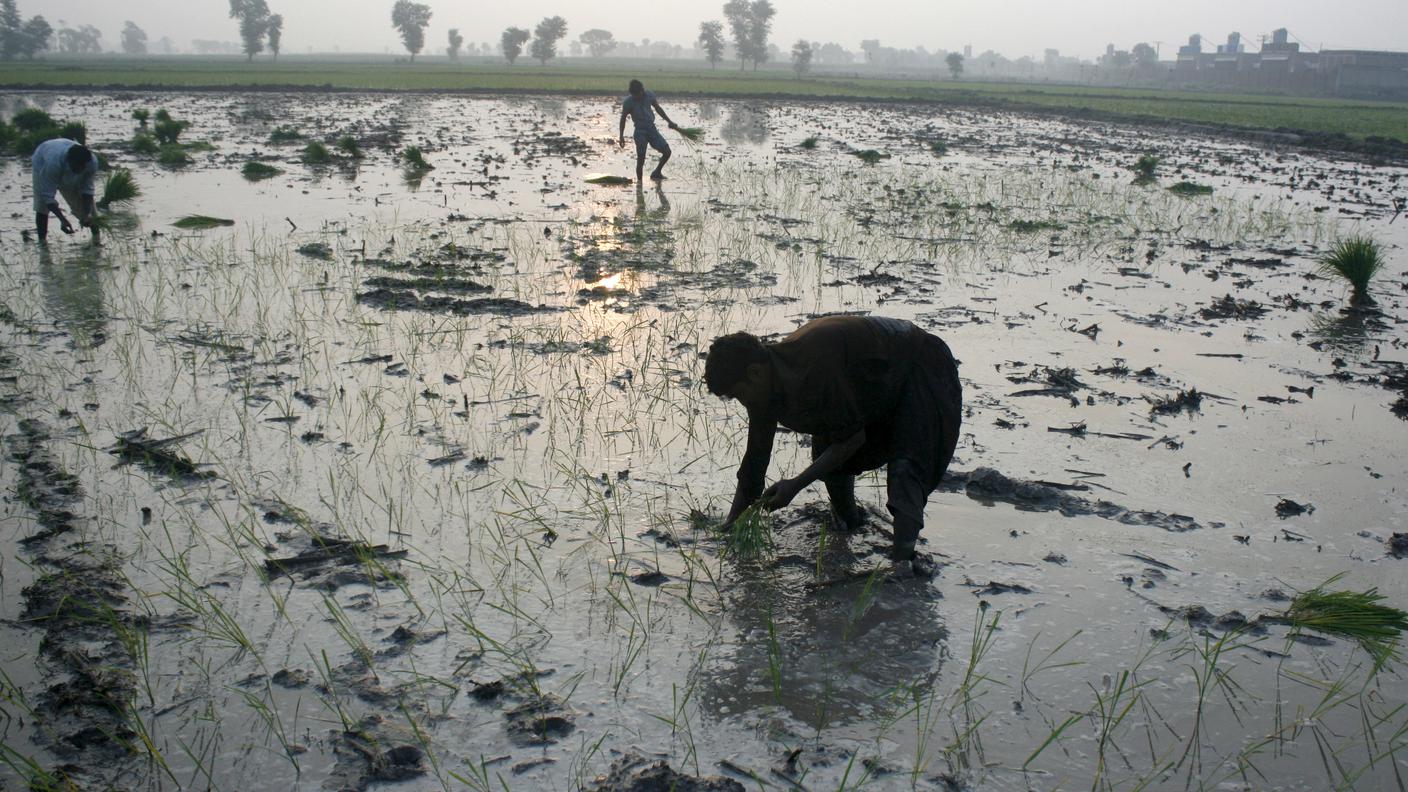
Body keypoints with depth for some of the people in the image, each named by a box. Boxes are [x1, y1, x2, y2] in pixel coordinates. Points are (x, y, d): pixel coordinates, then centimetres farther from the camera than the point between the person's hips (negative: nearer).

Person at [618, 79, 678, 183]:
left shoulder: (650, 95, -2)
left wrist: (669, 121, 16)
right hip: (640, 132, -4)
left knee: (667, 152, -2)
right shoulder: (628, 102, -11)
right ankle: (639, 180, 8)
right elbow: (623, 118, -1)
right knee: (640, 159, -7)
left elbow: (658, 108, 14)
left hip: (652, 128, 4)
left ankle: (656, 173, 18)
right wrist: (621, 136, -3)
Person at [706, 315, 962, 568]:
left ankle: (904, 551, -35)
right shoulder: (766, 389, -11)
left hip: (921, 371, -9)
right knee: (826, 452, 2)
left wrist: (796, 485, -27)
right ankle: (847, 523, 19)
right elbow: (755, 460, -1)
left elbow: (853, 437, -29)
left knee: (904, 465, -25)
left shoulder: (815, 362, -38)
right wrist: (730, 527, 0)